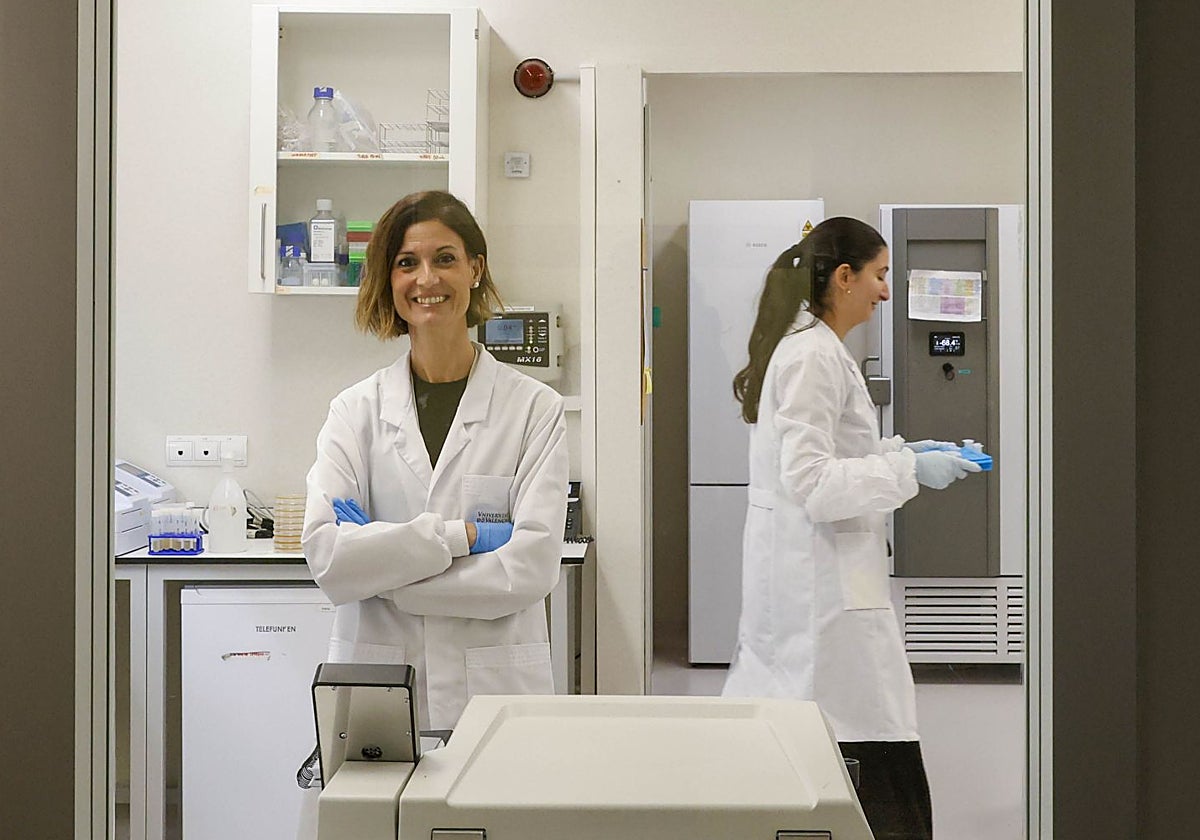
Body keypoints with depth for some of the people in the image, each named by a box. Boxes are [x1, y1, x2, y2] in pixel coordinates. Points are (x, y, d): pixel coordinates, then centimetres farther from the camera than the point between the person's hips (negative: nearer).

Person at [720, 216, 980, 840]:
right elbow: (809, 480, -21)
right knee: (882, 761, -6)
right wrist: (909, 470, -18)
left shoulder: (812, 349, 16)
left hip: (801, 572, 11)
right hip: (824, 579, -11)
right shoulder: (813, 357, -16)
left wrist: (907, 451, 14)